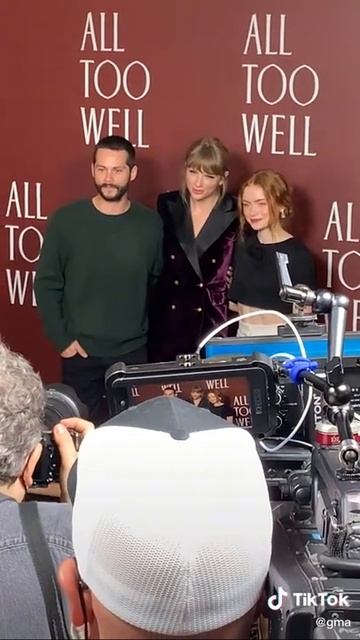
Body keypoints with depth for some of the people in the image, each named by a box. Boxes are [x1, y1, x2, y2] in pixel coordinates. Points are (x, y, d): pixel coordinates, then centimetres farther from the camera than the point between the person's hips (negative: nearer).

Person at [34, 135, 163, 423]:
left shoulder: (152, 224, -2)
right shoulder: (65, 221, -6)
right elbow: (46, 284, -2)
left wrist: (152, 332, 2)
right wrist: (61, 339, -7)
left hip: (135, 353, 1)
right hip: (81, 354, -1)